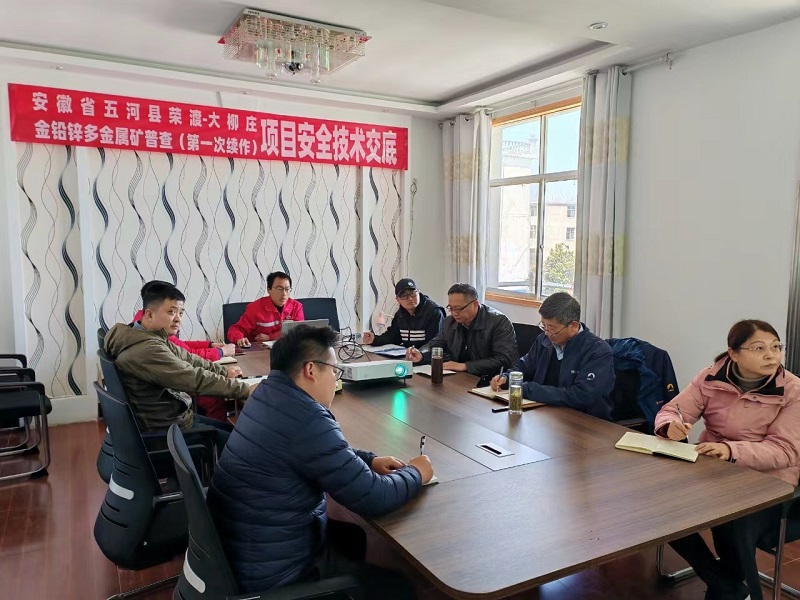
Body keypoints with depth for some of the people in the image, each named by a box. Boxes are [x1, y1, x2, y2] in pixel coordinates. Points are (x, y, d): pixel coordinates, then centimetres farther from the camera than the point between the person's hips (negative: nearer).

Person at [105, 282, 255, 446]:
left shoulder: (152, 337, 2)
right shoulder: (147, 350, -30)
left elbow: (187, 359, 13)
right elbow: (195, 378, -31)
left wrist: (223, 371, 8)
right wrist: (245, 389, -27)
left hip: (175, 417, 10)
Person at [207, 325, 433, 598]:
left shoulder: (270, 392, -1)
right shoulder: (307, 419, -30)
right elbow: (373, 498, -23)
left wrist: (369, 459, 4)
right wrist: (415, 473, -4)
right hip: (271, 572, -9)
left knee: (353, 535, 27)